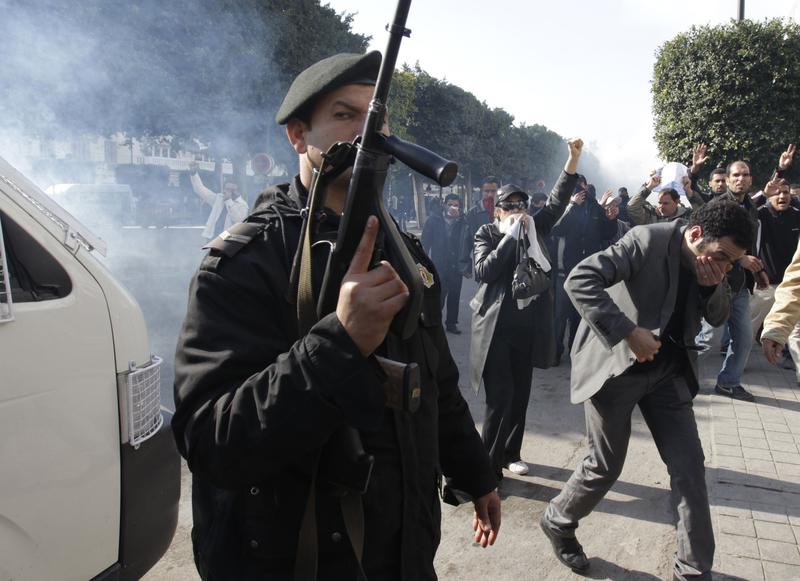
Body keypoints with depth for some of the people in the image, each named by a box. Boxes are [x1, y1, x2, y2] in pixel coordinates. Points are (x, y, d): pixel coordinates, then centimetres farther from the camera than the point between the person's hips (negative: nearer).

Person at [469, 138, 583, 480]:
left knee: (520, 396, 13)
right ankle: (489, 465, 5)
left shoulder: (535, 228, 10)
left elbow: (557, 202, 0)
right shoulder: (486, 234, 0)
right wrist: (510, 236, -15)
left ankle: (511, 453, 30)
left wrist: (573, 159, -9)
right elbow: (483, 271, -15)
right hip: (497, 327, -4)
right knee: (500, 398, -6)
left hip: (528, 326, 5)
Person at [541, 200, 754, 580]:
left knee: (689, 467, 5)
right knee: (605, 466, 3)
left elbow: (718, 317, 10)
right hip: (617, 364, -6)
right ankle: (557, 522, 31)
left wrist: (713, 285, -12)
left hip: (667, 370, 7)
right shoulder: (649, 240, -21)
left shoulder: (711, 264, 0)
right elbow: (579, 280, -31)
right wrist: (628, 332, -37)